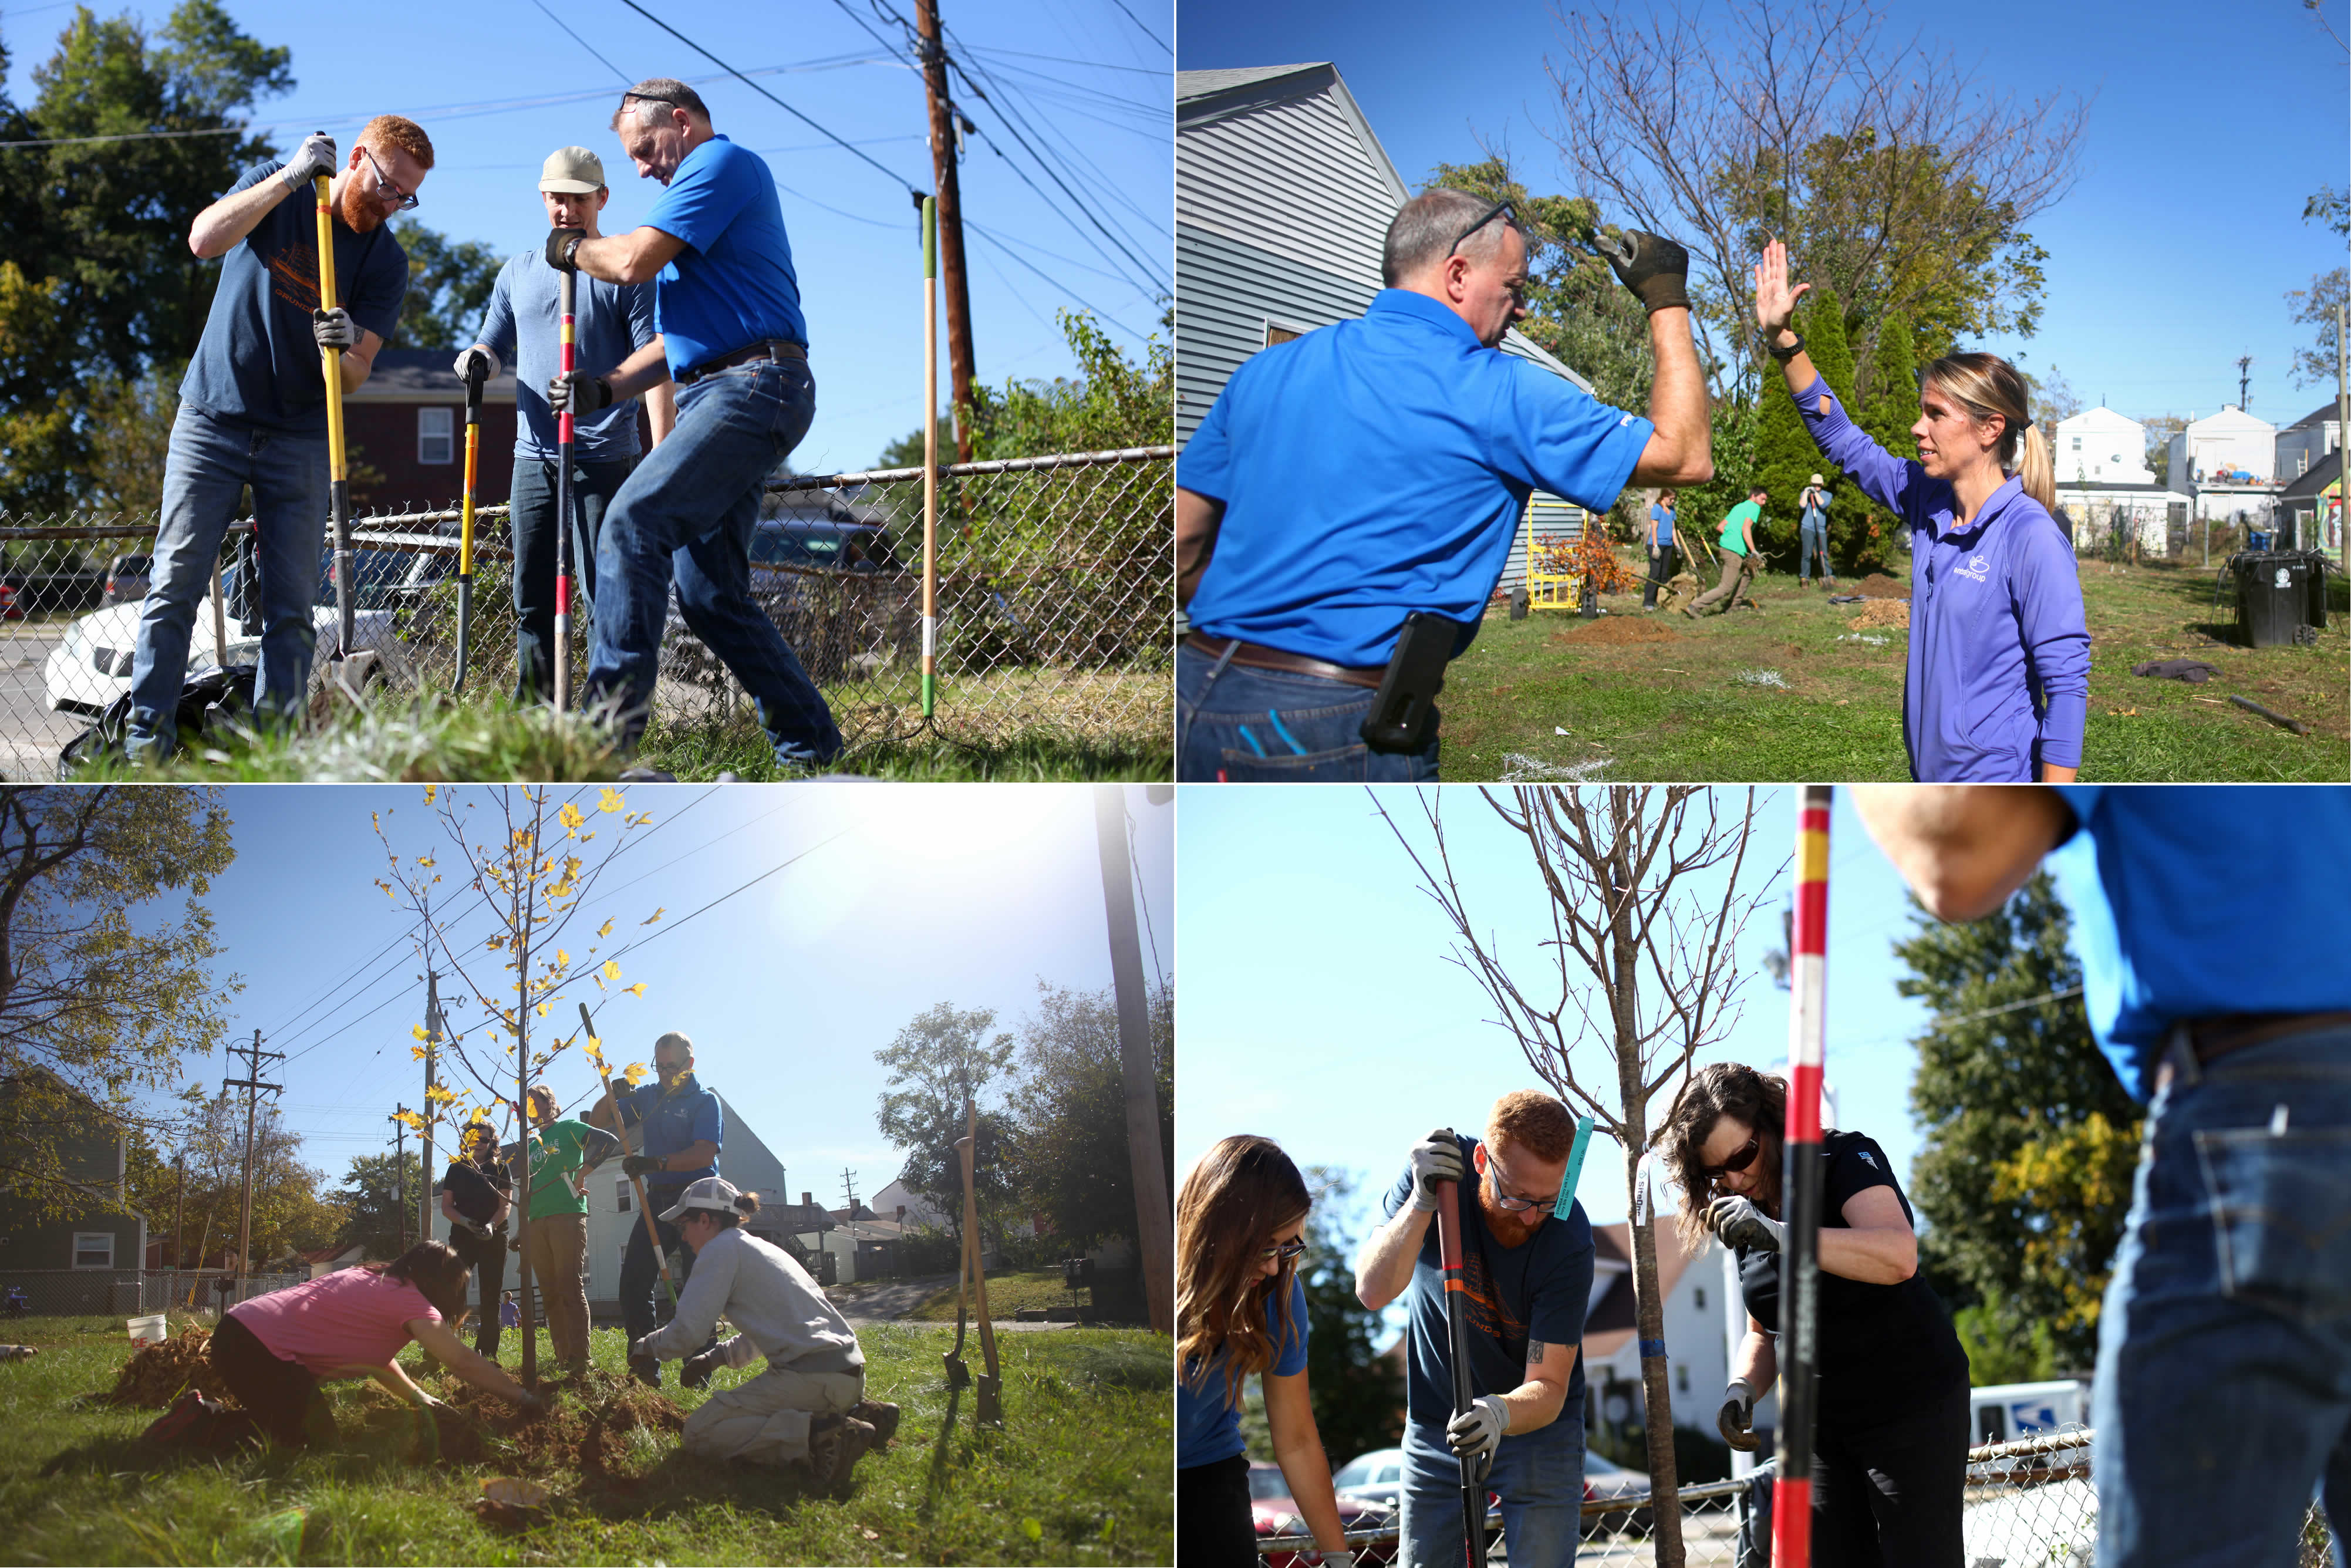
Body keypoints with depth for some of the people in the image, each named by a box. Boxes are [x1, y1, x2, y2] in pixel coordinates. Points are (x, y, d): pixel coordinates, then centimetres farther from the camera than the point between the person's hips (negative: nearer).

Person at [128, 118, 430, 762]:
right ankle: (147, 735, -1)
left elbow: (357, 375, -4)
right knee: (176, 582, -6)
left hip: (299, 437, 2)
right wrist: (291, 177, -23)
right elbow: (204, 239, -19)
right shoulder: (275, 188, -1)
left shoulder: (387, 262, 0)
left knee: (292, 602, -3)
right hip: (212, 419, -1)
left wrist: (342, 352, -28)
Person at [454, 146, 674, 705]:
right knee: (532, 602, 5)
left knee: (605, 597, -8)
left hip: (604, 458, -5)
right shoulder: (519, 272, 18)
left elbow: (655, 362, -4)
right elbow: (493, 349, 22)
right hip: (533, 457, 5)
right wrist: (477, 361, -5)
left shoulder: (625, 272, 2)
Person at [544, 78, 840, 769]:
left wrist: (574, 249, 8)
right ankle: (808, 743, 10)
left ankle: (613, 712, -29)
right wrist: (605, 388, 17)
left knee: (635, 521, -22)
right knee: (711, 594, 6)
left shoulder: (722, 162, -2)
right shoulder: (705, 189, 30)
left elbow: (635, 260, -13)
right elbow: (682, 337, 31)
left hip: (754, 385, -10)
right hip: (721, 397, 10)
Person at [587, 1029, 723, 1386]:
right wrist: (612, 1095, -6)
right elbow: (598, 1120, 16)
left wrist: (656, 1163, -31)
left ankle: (697, 1370, -4)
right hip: (658, 1199, 6)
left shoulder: (705, 1101, -7)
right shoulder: (647, 1095, 12)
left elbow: (706, 1154, -20)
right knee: (634, 1280, -2)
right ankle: (645, 1368, 1)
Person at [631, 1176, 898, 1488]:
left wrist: (643, 1347, 12)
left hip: (810, 1377, -9)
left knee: (699, 1434, -5)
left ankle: (818, 1436, -22)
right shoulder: (761, 1247, 26)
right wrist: (713, 1357, 29)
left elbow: (687, 1332, -6)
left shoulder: (722, 1247, -2)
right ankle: (858, 1415, 10)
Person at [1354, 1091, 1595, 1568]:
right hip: (1435, 1420, 2)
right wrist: (1422, 1202, -39)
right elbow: (1373, 1292, -27)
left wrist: (1500, 1414, -45)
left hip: (1537, 1422, -2)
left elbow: (1547, 1388, -24)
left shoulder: (1568, 1241, -25)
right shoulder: (1436, 1165, -19)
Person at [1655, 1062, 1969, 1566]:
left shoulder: (1847, 1159, -12)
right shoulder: (1746, 1220, 8)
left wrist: (1779, 1235, -36)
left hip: (1911, 1406, -6)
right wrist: (1743, 1387, -2)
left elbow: (1900, 1257, -31)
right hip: (1821, 1425, 6)